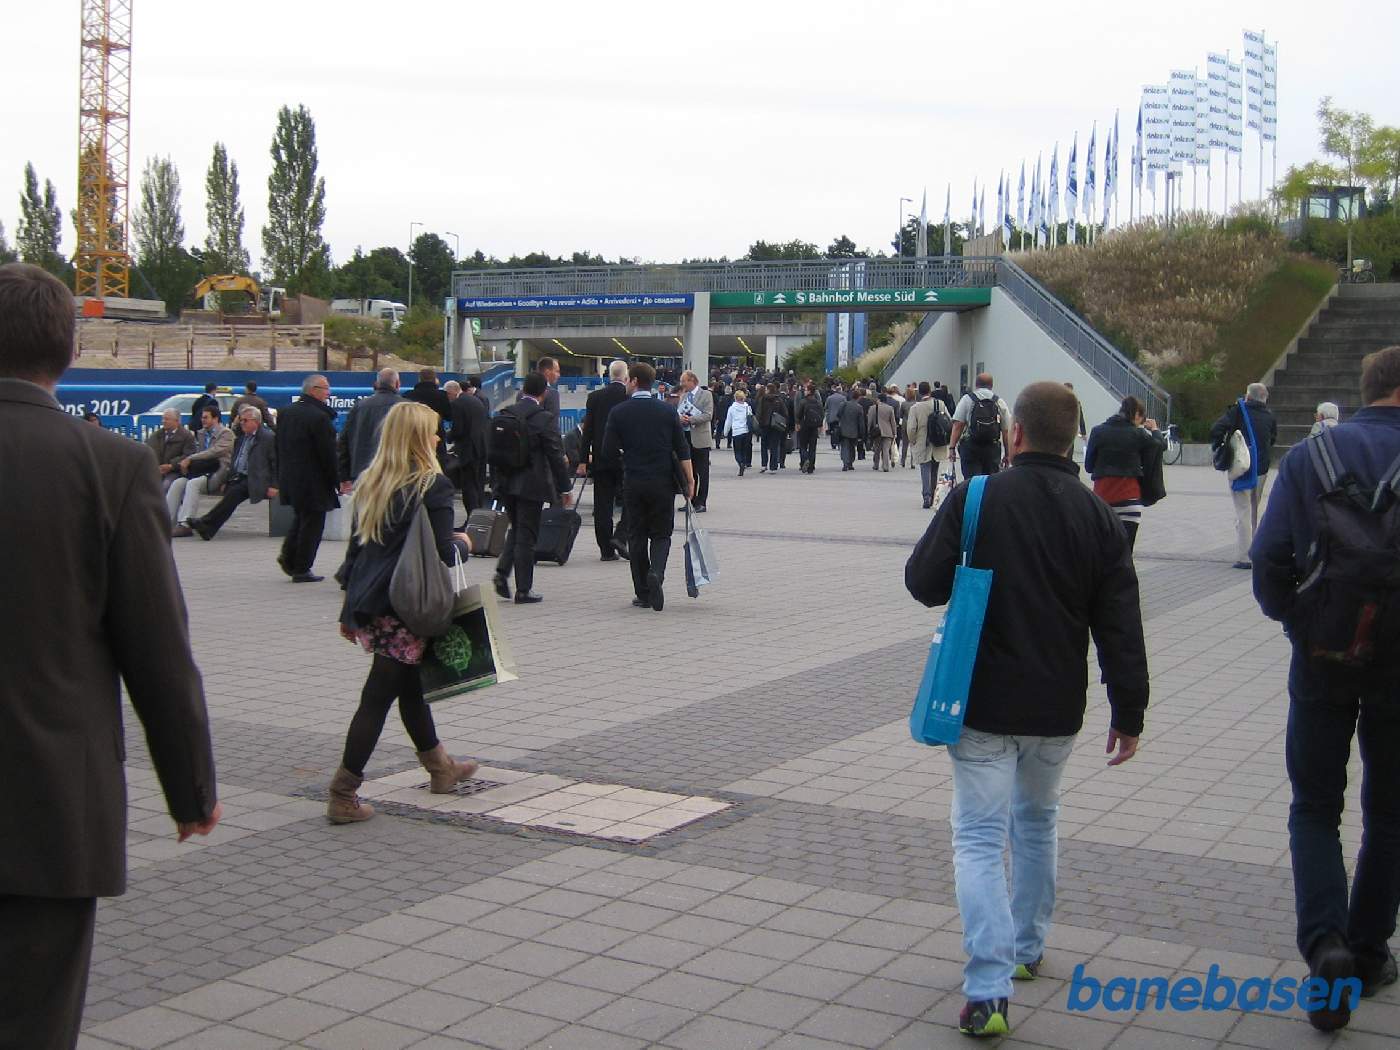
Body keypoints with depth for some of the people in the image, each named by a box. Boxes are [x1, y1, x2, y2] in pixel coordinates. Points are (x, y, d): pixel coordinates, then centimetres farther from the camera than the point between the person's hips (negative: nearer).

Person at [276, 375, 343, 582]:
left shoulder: (285, 413, 7)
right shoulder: (319, 417, -18)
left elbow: (279, 447, 13)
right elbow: (328, 454, -17)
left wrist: (280, 477, 20)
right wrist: (339, 481, -9)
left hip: (288, 478, 8)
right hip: (312, 481, -8)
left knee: (300, 517, 24)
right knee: (312, 522, 2)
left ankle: (288, 554, 13)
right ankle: (301, 569, 5)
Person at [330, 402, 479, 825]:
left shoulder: (371, 483, 10)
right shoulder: (433, 485, -10)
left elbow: (356, 546, 13)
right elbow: (443, 554, -14)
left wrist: (349, 609, 19)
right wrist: (464, 543, 9)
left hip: (367, 604, 7)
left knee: (411, 683, 21)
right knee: (378, 698, -2)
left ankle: (439, 766, 36)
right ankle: (343, 796, 0)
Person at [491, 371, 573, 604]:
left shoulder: (504, 415, 3)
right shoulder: (544, 419, -14)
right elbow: (556, 456, -11)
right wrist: (565, 488, -3)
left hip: (506, 484, 5)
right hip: (531, 486, -5)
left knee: (517, 528, 22)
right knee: (527, 536, 2)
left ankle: (502, 572, 7)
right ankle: (523, 591, 6)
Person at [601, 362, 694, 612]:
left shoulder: (619, 412, -4)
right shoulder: (667, 411, 0)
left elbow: (608, 451, -5)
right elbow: (682, 449, -2)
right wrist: (689, 480, 4)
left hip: (633, 483, 0)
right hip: (663, 483, 1)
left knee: (637, 536, 9)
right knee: (661, 533, 10)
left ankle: (643, 593, 10)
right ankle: (656, 573, -19)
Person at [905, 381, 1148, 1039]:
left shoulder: (974, 498, -10)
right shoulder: (1097, 516, -1)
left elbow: (923, 583, -6)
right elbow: (1120, 627, -1)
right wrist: (1128, 713, 6)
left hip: (984, 704, -3)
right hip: (1058, 709, 4)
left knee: (979, 837, -1)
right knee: (1036, 823, 24)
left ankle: (989, 990, -12)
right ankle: (1027, 950, 38)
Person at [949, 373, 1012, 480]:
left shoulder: (967, 399, 2)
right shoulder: (1000, 403, 7)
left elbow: (957, 426, -6)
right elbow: (1007, 432, 5)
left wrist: (952, 447, -4)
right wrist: (1007, 455, 12)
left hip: (970, 448, -2)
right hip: (993, 450, 2)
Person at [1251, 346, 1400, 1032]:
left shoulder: (1311, 456, -4)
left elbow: (1269, 558, -8)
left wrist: (1297, 621, 8)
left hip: (1322, 660, 1)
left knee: (1314, 807, 12)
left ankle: (1324, 940, -7)